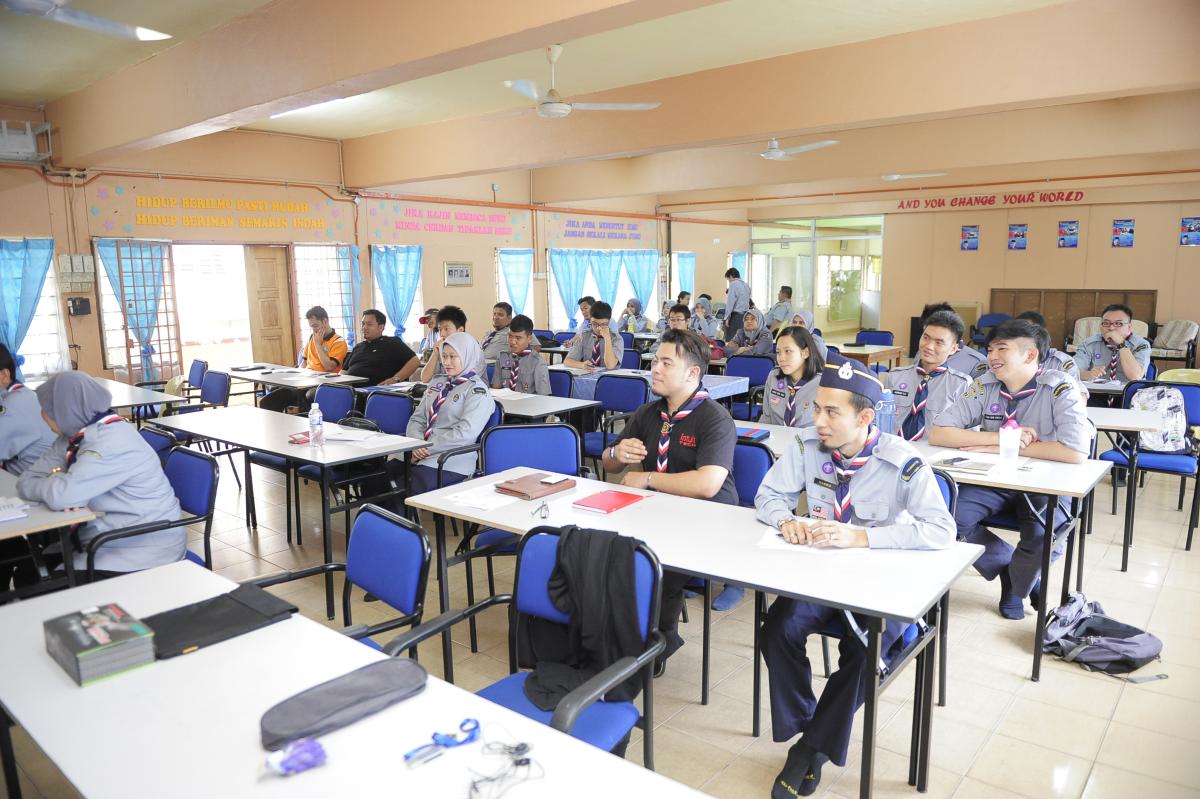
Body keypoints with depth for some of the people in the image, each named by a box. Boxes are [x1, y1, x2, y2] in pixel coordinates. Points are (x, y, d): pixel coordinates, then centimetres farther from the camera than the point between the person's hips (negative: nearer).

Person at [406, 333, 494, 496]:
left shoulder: (477, 390, -2)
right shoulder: (437, 383, 21)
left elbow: (465, 433, -13)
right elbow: (417, 419, 17)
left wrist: (426, 449, -14)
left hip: (449, 465, -6)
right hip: (420, 456, 6)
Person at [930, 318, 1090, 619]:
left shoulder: (1059, 389, -14)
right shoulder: (985, 386, -4)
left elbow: (1076, 452, -28)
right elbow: (937, 434, -12)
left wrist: (1005, 447, -22)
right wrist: (1002, 437, -22)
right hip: (994, 480, 3)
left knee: (1045, 536, -31)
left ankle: (1017, 583, 6)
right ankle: (1007, 567, 6)